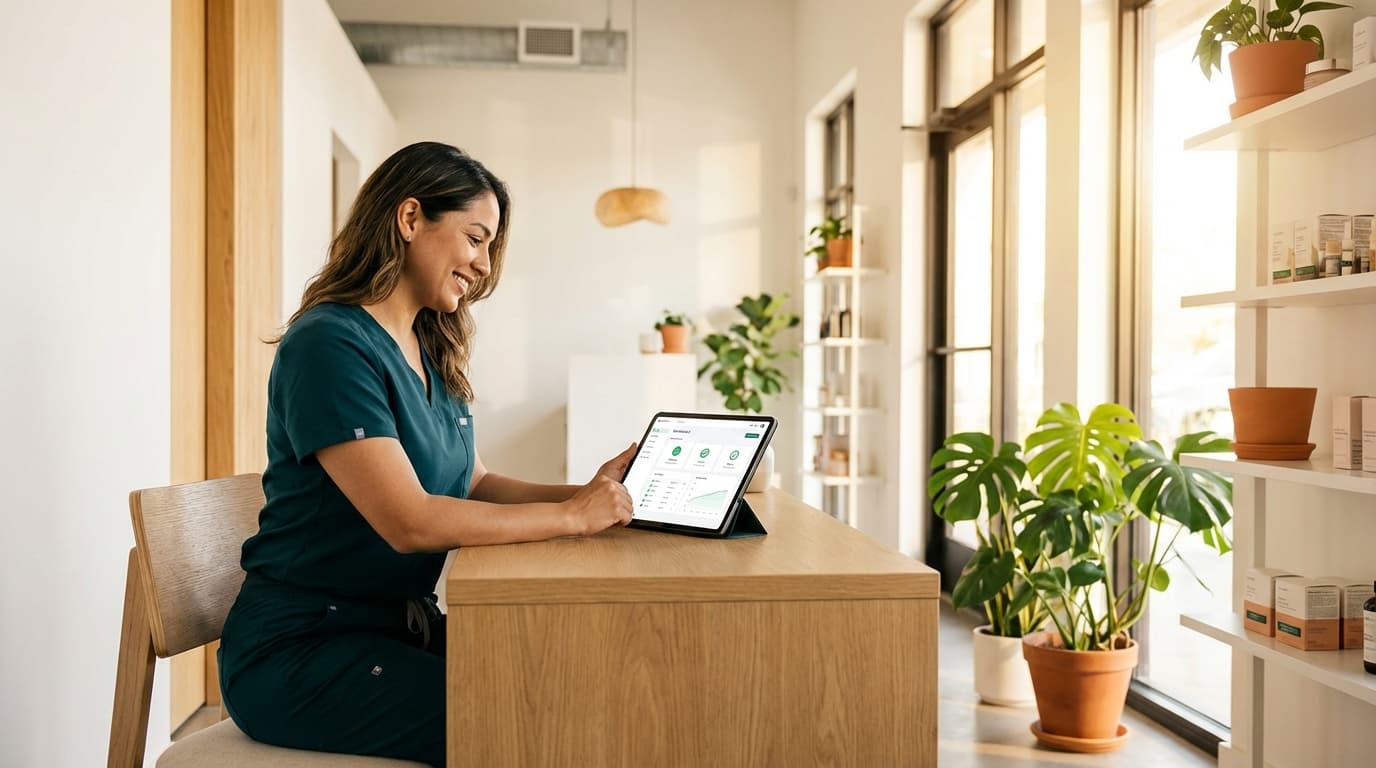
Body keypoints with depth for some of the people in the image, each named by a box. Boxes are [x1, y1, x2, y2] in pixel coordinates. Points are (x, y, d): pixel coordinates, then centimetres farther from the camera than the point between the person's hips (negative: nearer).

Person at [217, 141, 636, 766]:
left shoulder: (433, 355, 11)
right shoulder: (331, 344, -18)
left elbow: (473, 485, 10)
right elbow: (410, 521, -24)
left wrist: (588, 491, -5)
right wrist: (570, 516, -18)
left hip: (398, 629, 8)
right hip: (298, 650, -8)